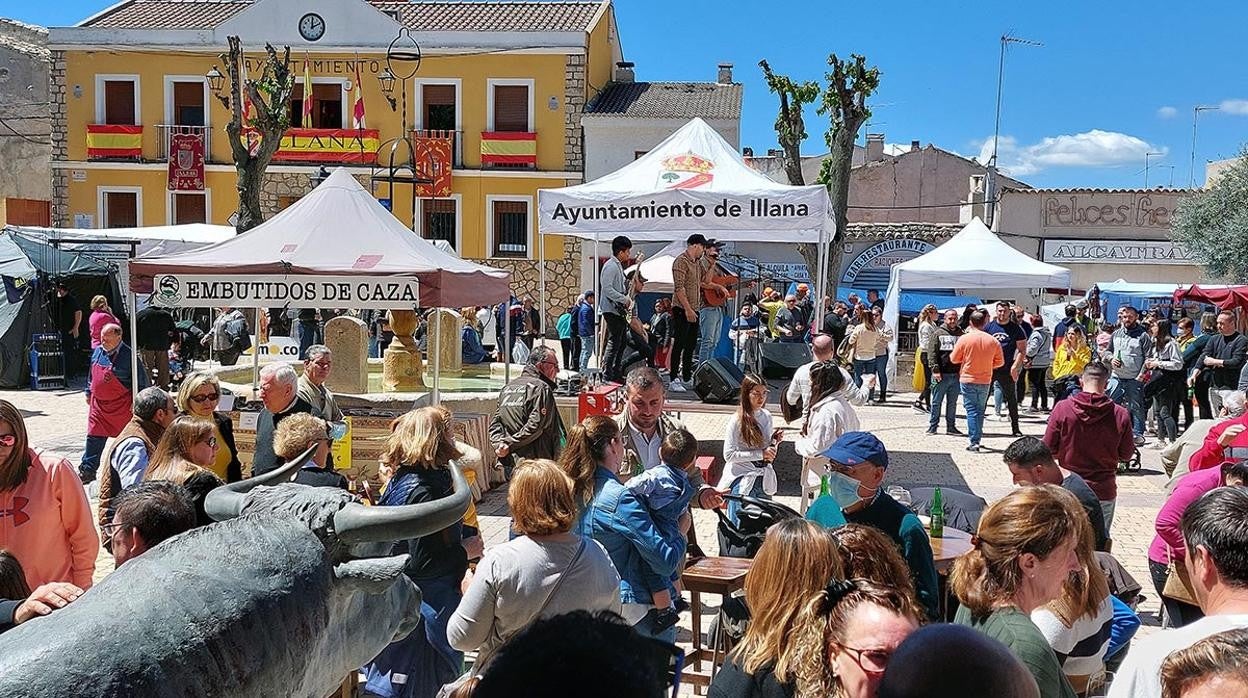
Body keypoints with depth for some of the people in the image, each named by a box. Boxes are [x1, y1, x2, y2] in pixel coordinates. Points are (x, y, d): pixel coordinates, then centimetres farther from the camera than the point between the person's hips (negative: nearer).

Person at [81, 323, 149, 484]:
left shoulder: (128, 356, -16)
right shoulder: (98, 351, 4)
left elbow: (142, 379, -12)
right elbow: (92, 374, 19)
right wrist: (89, 392, 19)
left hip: (122, 407, -5)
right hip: (98, 403, 5)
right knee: (94, 437, 4)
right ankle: (88, 470, 10)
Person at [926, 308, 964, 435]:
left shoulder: (961, 334, 11)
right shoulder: (937, 333, 2)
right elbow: (931, 353, -3)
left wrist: (963, 370, 3)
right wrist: (935, 370, -12)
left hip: (956, 374, 3)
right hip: (941, 374, -3)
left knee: (952, 403, 9)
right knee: (936, 402, 3)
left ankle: (951, 426, 16)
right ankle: (932, 426, 11)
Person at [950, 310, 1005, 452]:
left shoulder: (964, 339, -11)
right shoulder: (993, 340, -3)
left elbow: (954, 359, -2)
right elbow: (1000, 362, 5)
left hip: (967, 380, -3)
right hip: (985, 380, 3)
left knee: (971, 410, 0)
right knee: (980, 410, 15)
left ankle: (974, 441, -8)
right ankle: (977, 439, 18)